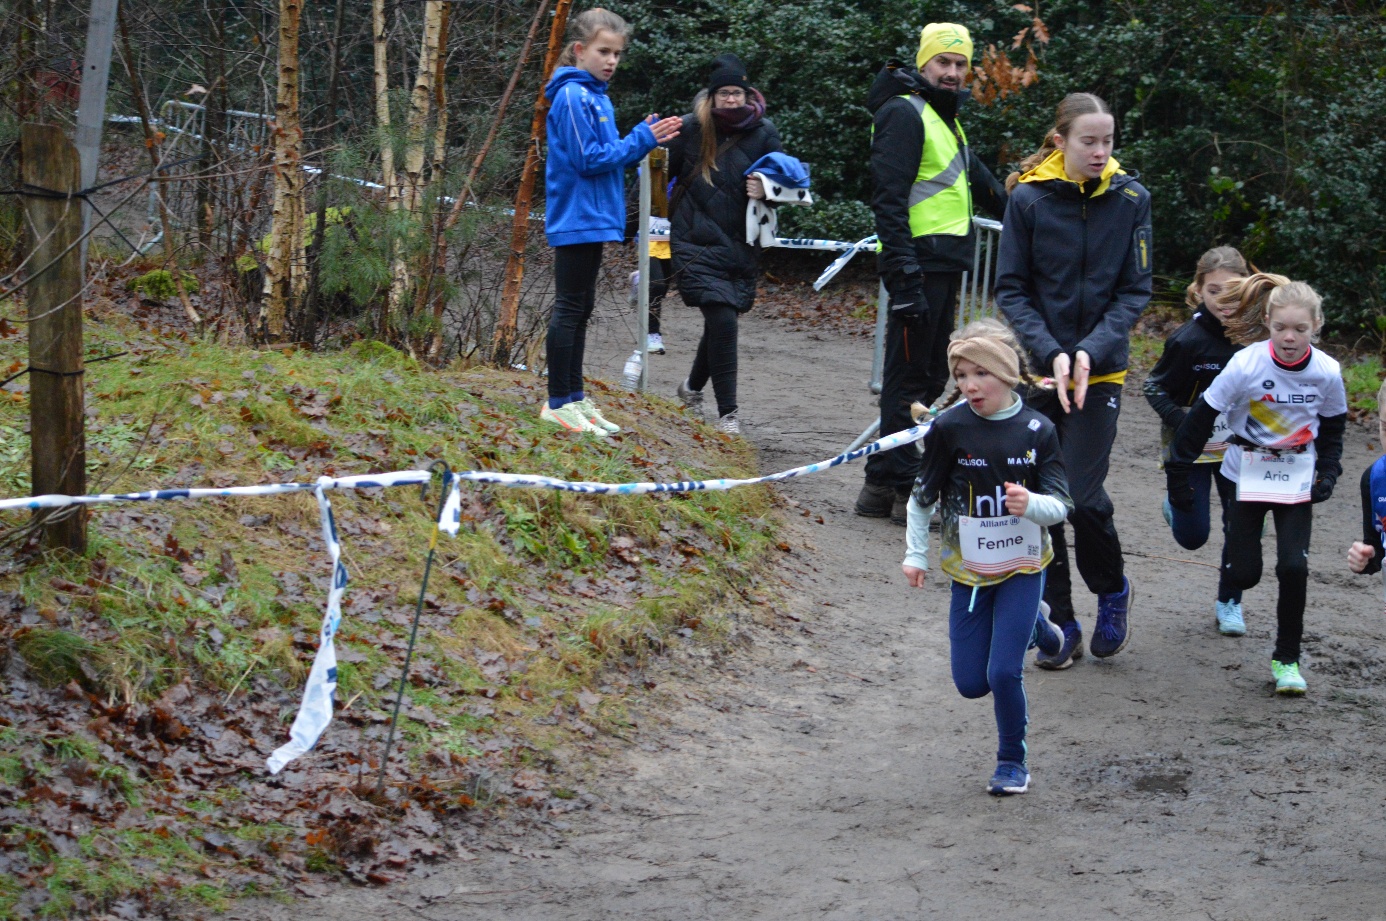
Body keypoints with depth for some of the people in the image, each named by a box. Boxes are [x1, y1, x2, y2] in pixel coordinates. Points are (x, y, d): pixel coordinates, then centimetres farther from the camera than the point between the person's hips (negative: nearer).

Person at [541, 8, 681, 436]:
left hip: (593, 219, 10)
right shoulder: (572, 96, -15)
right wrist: (641, 140, -16)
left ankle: (574, 397, 19)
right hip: (576, 219, -10)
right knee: (570, 308, -5)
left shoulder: (596, 96, 14)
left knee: (581, 309, 13)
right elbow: (588, 159, -19)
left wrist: (644, 137, 2)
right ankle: (559, 403, -2)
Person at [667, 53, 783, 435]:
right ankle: (727, 414, -9)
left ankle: (693, 386, 39)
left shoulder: (763, 132, 4)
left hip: (741, 245, 3)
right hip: (697, 243, -3)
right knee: (722, 321, -15)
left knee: (721, 321, 10)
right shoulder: (692, 128, 1)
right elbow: (668, 172, 14)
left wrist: (765, 191, -11)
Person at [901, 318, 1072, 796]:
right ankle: (1031, 623, 35)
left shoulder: (1037, 430, -10)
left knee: (1003, 673, -13)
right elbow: (923, 496, 3)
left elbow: (1060, 505, -8)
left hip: (1022, 565, -2)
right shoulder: (949, 428, -10)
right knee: (970, 683, 6)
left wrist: (1030, 504, -29)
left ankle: (1012, 761, 14)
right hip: (969, 570, 2)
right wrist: (915, 554, 4)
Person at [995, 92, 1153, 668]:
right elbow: (1011, 291, -3)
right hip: (1037, 370, 1)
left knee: (1084, 496, -11)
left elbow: (1135, 290, -1)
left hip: (1101, 371, -1)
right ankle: (1061, 625, 17)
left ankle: (1112, 592, 18)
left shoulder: (1130, 198, -4)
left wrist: (1091, 351, -15)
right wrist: (1050, 353, -17)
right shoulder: (1028, 198, -6)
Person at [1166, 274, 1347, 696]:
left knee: (1294, 566, -14)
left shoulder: (1326, 373, -13)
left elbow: (1332, 428, 7)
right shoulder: (1246, 364, -20)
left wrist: (1328, 472, -6)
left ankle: (1287, 657, 3)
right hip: (1247, 472, -1)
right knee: (1244, 574, -4)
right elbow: (1201, 417, -11)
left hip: (1297, 475, 1)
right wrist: (1177, 472, -9)